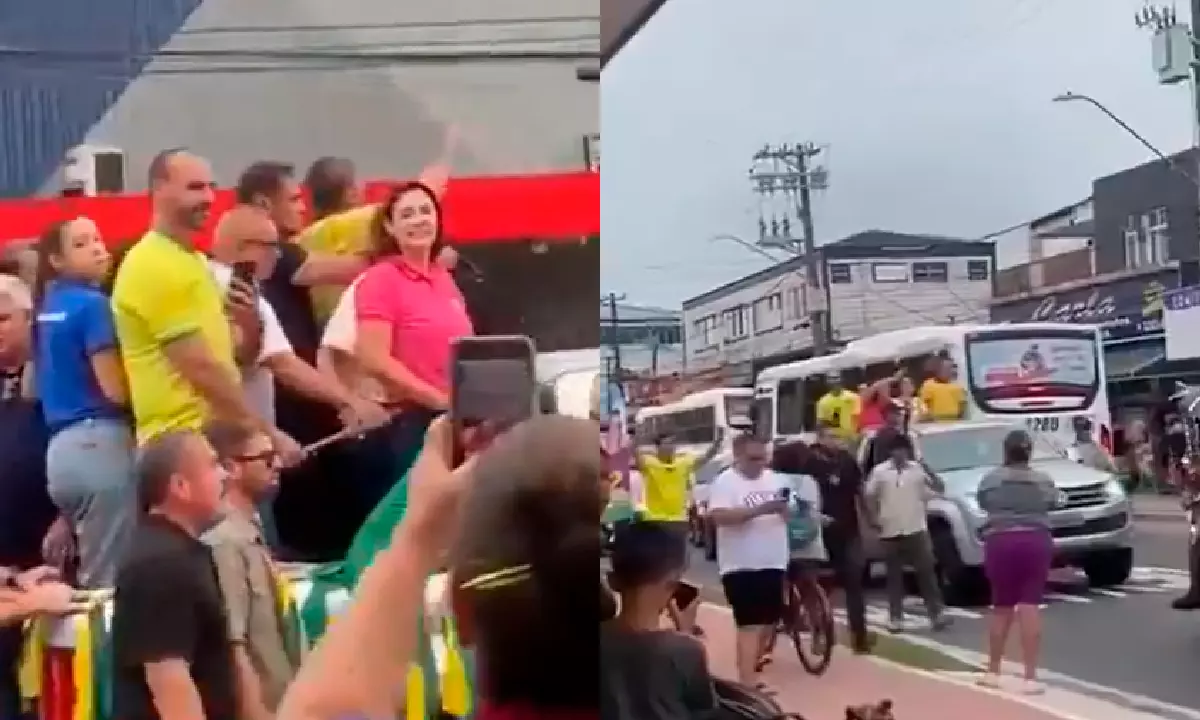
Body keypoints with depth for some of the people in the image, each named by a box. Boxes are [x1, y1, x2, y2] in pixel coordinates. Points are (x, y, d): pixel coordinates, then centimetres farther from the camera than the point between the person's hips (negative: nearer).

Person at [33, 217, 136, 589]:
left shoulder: (48, 307, 16)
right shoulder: (92, 304, -9)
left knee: (90, 576, 14)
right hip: (99, 441, -9)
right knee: (111, 579, -5)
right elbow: (116, 390, -14)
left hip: (61, 446, 9)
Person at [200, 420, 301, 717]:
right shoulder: (224, 542, -18)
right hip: (260, 710, -9)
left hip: (278, 708, 9)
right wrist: (257, 715, -21)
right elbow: (233, 648, -22)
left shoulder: (250, 536, 11)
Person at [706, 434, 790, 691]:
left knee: (770, 619, 17)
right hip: (741, 565, -7)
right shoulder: (725, 482, -10)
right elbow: (719, 516, -24)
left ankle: (752, 661, 40)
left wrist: (786, 509, -7)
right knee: (750, 623, -13)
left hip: (773, 561, 7)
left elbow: (790, 513, 17)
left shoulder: (776, 479, 10)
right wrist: (759, 509, -30)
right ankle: (747, 680, -15)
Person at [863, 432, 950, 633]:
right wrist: (875, 518, -2)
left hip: (916, 529, 0)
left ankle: (937, 613, 0)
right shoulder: (880, 471, 1)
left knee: (926, 572, -3)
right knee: (894, 576, 5)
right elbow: (869, 496, 7)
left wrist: (928, 472, -15)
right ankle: (895, 618, 9)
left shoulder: (918, 468, 2)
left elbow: (939, 488, 1)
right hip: (891, 531, 0)